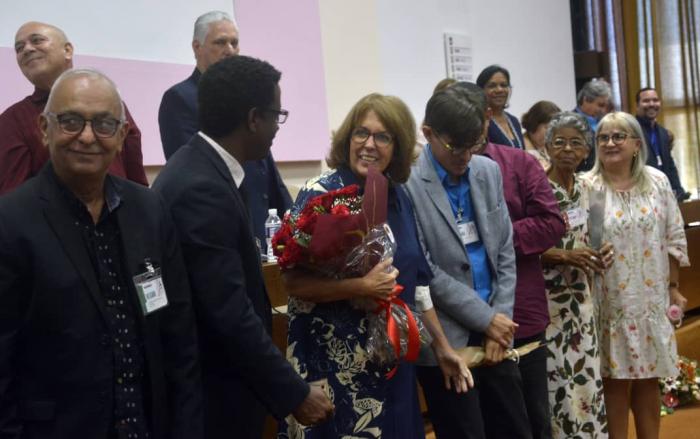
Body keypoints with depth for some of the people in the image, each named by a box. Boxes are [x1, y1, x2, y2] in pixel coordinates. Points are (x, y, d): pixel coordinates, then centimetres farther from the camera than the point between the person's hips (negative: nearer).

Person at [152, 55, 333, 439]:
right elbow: (231, 314, -26)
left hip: (205, 375, 9)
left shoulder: (197, 167, 4)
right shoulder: (202, 190, -25)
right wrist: (295, 394, -20)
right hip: (215, 390, -9)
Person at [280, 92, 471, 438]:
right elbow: (293, 281, -17)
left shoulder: (397, 197, 6)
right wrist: (363, 286, -24)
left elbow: (415, 280, 13)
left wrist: (442, 347, 14)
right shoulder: (320, 195, -12)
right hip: (333, 361, -6)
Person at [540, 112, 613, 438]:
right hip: (548, 298, -7)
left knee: (586, 377, 11)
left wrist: (596, 256, -1)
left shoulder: (582, 189, 9)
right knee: (557, 381, -4)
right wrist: (563, 256, -22)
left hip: (579, 297, 7)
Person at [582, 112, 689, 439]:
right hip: (611, 301, -3)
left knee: (649, 378, 14)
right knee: (616, 380, 4)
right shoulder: (586, 187, -9)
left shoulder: (657, 182, 3)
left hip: (651, 299, 4)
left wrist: (673, 287, 7)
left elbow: (674, 238, 8)